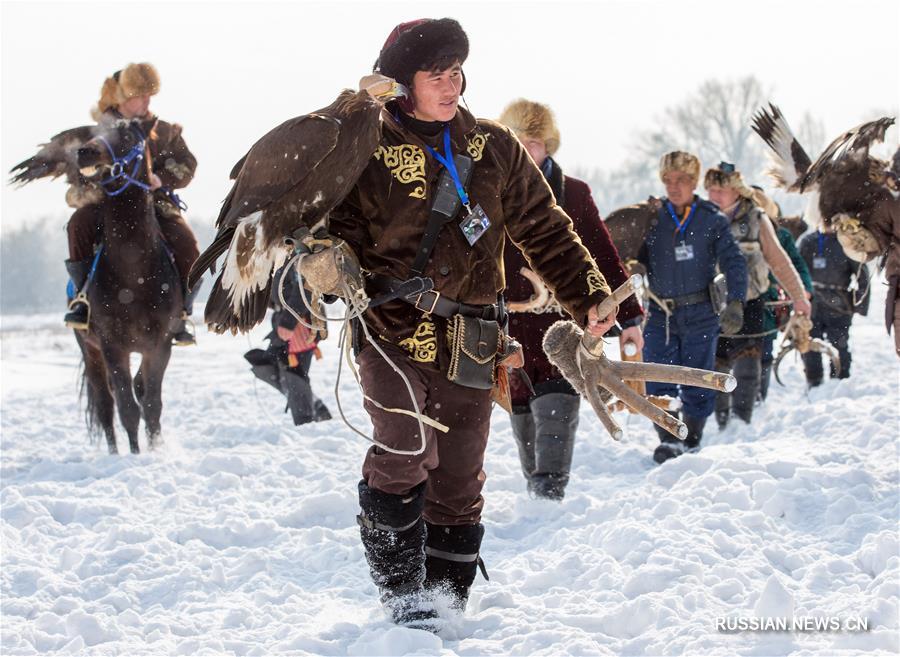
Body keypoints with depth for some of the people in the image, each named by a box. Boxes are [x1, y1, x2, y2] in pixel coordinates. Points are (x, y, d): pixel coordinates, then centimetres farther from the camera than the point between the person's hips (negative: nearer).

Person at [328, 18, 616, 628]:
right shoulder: (370, 153, -2)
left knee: (459, 481, 9)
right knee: (406, 450, -24)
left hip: (469, 342, 4)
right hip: (393, 327, -4)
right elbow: (342, 230, 0)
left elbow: (545, 231, 10)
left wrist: (589, 296, 2)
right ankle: (402, 590, -8)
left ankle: (447, 601, 26)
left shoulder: (494, 149, 7)